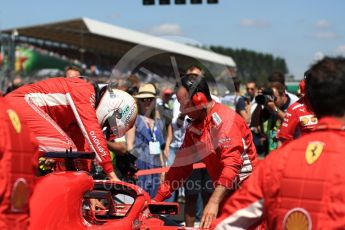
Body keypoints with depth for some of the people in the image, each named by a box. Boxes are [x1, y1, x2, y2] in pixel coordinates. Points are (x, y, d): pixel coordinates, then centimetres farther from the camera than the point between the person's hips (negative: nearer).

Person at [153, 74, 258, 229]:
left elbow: (232, 164, -29)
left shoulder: (224, 119, -19)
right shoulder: (194, 128, 6)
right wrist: (157, 200, 6)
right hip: (226, 193, 7)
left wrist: (214, 202, -38)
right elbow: (181, 165, 10)